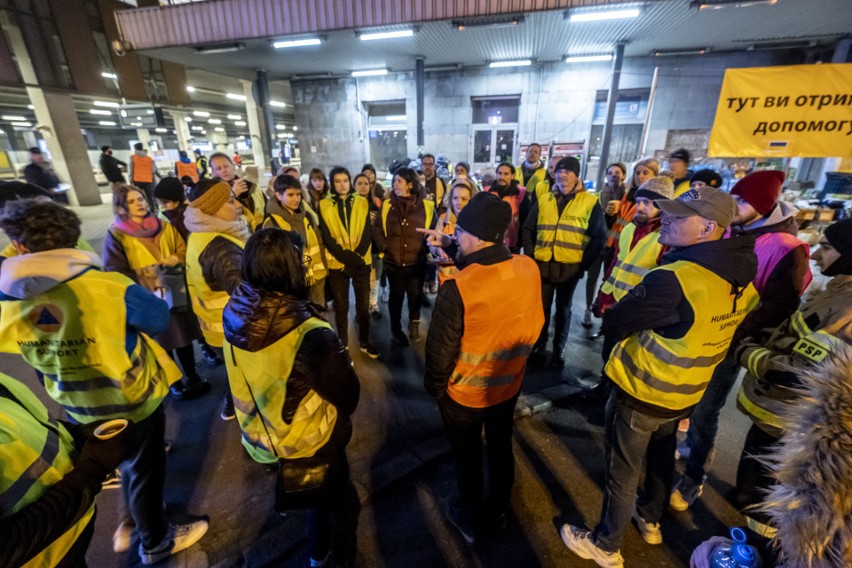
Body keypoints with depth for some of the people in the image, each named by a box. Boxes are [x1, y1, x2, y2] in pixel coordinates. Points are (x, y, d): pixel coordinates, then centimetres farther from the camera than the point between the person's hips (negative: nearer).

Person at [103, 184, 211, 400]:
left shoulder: (165, 227, 6)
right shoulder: (116, 235, -6)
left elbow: (183, 252, 7)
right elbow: (115, 272, -9)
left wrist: (175, 261, -15)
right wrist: (144, 286, -20)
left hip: (175, 292, 3)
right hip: (147, 299, -3)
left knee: (184, 337, 14)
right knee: (162, 342, 11)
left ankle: (192, 376, 33)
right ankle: (173, 382, 29)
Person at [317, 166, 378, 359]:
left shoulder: (362, 202, 5)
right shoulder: (324, 205, 0)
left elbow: (368, 232, -1)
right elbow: (327, 237, -6)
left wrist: (358, 254, -15)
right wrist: (346, 257, -18)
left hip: (362, 262, 1)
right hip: (337, 264, -1)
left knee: (363, 305, 9)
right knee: (341, 307, 10)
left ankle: (364, 342, 26)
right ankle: (343, 344, 26)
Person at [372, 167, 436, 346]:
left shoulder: (426, 206, -4)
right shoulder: (387, 205, 2)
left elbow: (434, 231, 1)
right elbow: (376, 228, 7)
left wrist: (426, 248, -9)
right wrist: (384, 246, -4)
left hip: (417, 262, -1)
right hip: (393, 262, 1)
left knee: (415, 295, 11)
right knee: (396, 296, 14)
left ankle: (414, 324, 38)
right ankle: (396, 329, 33)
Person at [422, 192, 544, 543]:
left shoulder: (456, 288, -33)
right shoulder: (529, 269, -16)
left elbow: (440, 350, -22)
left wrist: (434, 387, -4)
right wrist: (450, 247, 6)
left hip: (464, 392, -4)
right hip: (508, 383, 5)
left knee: (467, 455, 21)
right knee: (501, 448, 27)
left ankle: (470, 520, 47)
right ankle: (499, 513, 52)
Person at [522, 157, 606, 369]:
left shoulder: (590, 202, -1)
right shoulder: (544, 200, 7)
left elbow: (599, 237, -1)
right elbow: (529, 230, 10)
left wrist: (584, 263, -6)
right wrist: (530, 255, 1)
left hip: (570, 267, -2)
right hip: (543, 265, 2)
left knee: (563, 309, 12)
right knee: (542, 307, 12)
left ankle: (558, 350, 26)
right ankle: (540, 344, 29)